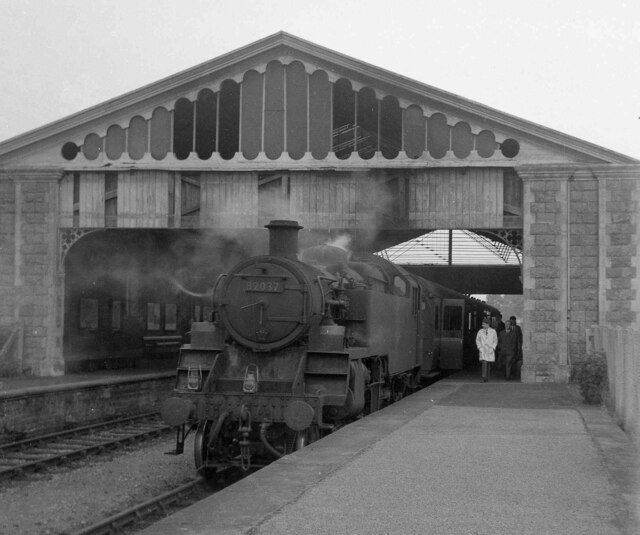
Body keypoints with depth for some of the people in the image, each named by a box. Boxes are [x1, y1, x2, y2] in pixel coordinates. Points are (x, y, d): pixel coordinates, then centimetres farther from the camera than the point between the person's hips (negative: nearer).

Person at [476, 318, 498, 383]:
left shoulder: (493, 331, 1)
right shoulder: (480, 331, 3)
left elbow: (495, 341, 5)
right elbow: (477, 340, 10)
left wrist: (492, 348, -7)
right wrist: (480, 347, -3)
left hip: (490, 350, 1)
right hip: (482, 350, -1)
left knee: (488, 363, 6)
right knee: (484, 363, -14)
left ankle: (487, 377, 19)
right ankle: (484, 378, -18)